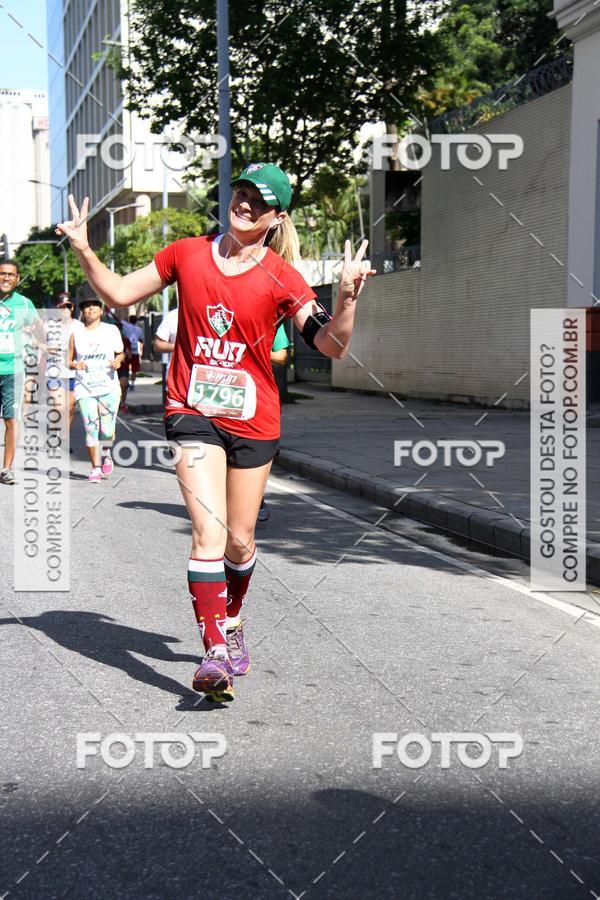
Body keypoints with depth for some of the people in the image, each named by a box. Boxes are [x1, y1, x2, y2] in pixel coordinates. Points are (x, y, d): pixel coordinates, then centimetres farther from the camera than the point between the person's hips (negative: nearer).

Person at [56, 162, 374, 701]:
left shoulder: (280, 278, -5)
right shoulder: (186, 254, 3)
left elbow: (332, 345, -10)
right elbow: (120, 294, 12)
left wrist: (347, 296, -26)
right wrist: (83, 248, 1)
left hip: (253, 420, 0)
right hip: (194, 413, 0)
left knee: (240, 540, 11)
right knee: (210, 532, -15)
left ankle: (231, 620, 39)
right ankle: (215, 653, -13)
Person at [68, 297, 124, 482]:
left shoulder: (111, 330, 7)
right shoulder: (76, 334, 7)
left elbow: (121, 353, 16)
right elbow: (69, 361, 12)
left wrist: (118, 360, -6)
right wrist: (75, 365, -10)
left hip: (109, 387, 0)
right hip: (85, 388, 0)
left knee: (107, 430, -7)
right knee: (91, 428, -8)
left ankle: (106, 454, 26)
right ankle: (95, 468, 4)